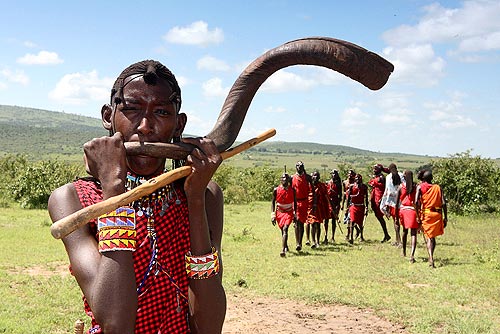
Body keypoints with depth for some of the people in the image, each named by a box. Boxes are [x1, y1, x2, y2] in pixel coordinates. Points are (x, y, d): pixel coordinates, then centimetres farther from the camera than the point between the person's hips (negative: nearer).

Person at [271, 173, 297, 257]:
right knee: (282, 230, 13)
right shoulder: (276, 190, -6)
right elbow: (273, 202, 1)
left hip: (289, 212, -2)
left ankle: (283, 250, -26)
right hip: (279, 212, 2)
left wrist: (295, 215, 4)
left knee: (285, 229, -19)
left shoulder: (292, 190, -5)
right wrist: (273, 215, -5)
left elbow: (295, 202, 5)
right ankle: (286, 246, 39)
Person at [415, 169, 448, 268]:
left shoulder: (420, 187, 0)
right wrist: (445, 217, 3)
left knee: (428, 237, 0)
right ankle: (431, 257, 25)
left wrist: (418, 216, -9)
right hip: (437, 214, 2)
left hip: (425, 213, -2)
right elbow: (444, 203, -1)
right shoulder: (438, 187, 7)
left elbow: (416, 202, -13)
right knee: (433, 237, 18)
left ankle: (431, 258, -17)